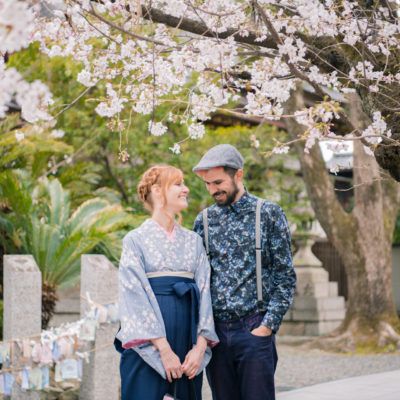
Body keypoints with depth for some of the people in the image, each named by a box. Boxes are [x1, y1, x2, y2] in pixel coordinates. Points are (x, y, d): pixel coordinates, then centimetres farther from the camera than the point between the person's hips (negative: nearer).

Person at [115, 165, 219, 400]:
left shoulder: (194, 241, 14)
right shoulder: (136, 239, 1)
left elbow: (204, 291, 6)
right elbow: (136, 296, -7)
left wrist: (200, 345, -8)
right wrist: (164, 349, -16)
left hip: (188, 341, 4)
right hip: (148, 347, -4)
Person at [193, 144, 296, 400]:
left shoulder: (269, 214, 1)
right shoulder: (204, 221, 11)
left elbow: (285, 277, -1)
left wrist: (268, 325, -9)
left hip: (254, 330, -3)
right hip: (215, 331, 4)